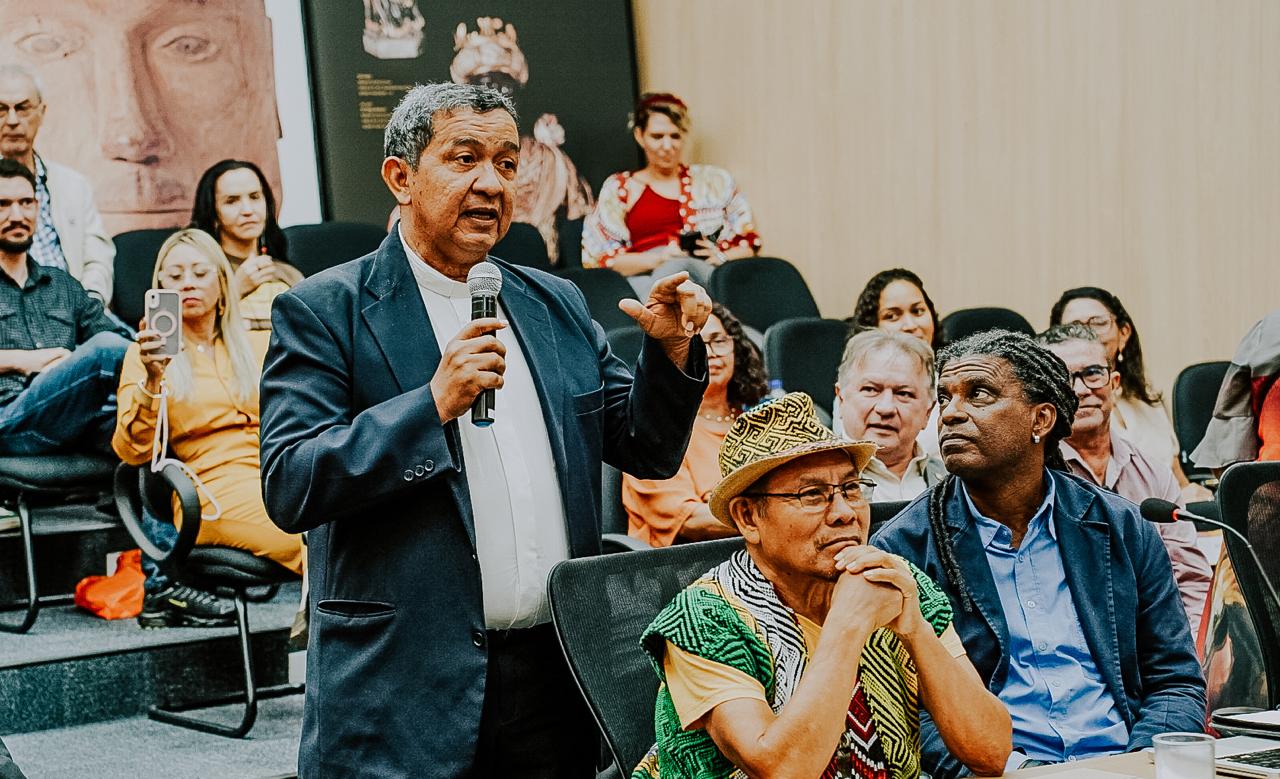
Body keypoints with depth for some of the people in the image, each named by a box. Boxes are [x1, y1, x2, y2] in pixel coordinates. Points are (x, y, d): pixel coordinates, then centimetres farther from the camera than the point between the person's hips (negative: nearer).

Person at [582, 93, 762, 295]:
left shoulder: (714, 180, 24)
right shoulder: (619, 188, 19)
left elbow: (751, 242, 19)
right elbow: (596, 258, 7)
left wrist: (721, 258, -5)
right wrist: (662, 257, -9)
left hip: (706, 276, 1)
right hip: (646, 278, -1)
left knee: (680, 267, -39)